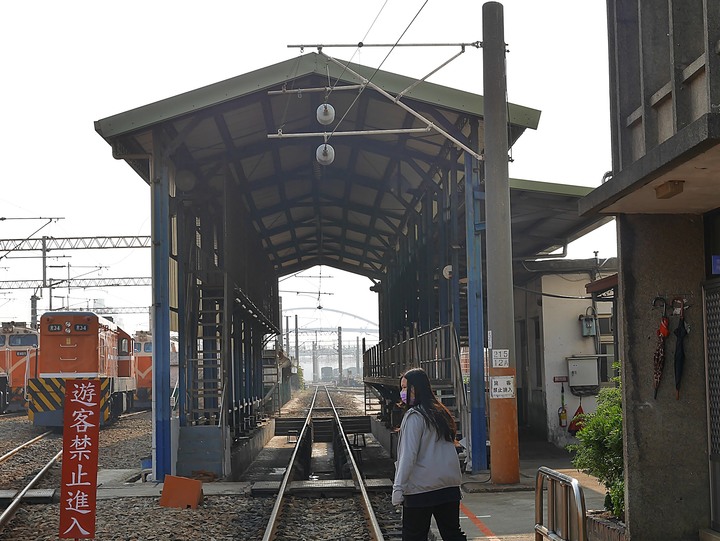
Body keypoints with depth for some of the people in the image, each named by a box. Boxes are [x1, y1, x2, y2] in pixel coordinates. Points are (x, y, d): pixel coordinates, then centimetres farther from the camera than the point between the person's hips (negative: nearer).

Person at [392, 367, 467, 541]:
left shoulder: (414, 416, -11)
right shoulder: (440, 412, 12)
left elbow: (408, 455, -17)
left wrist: (398, 487, -16)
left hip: (421, 488, -7)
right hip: (450, 485, 7)